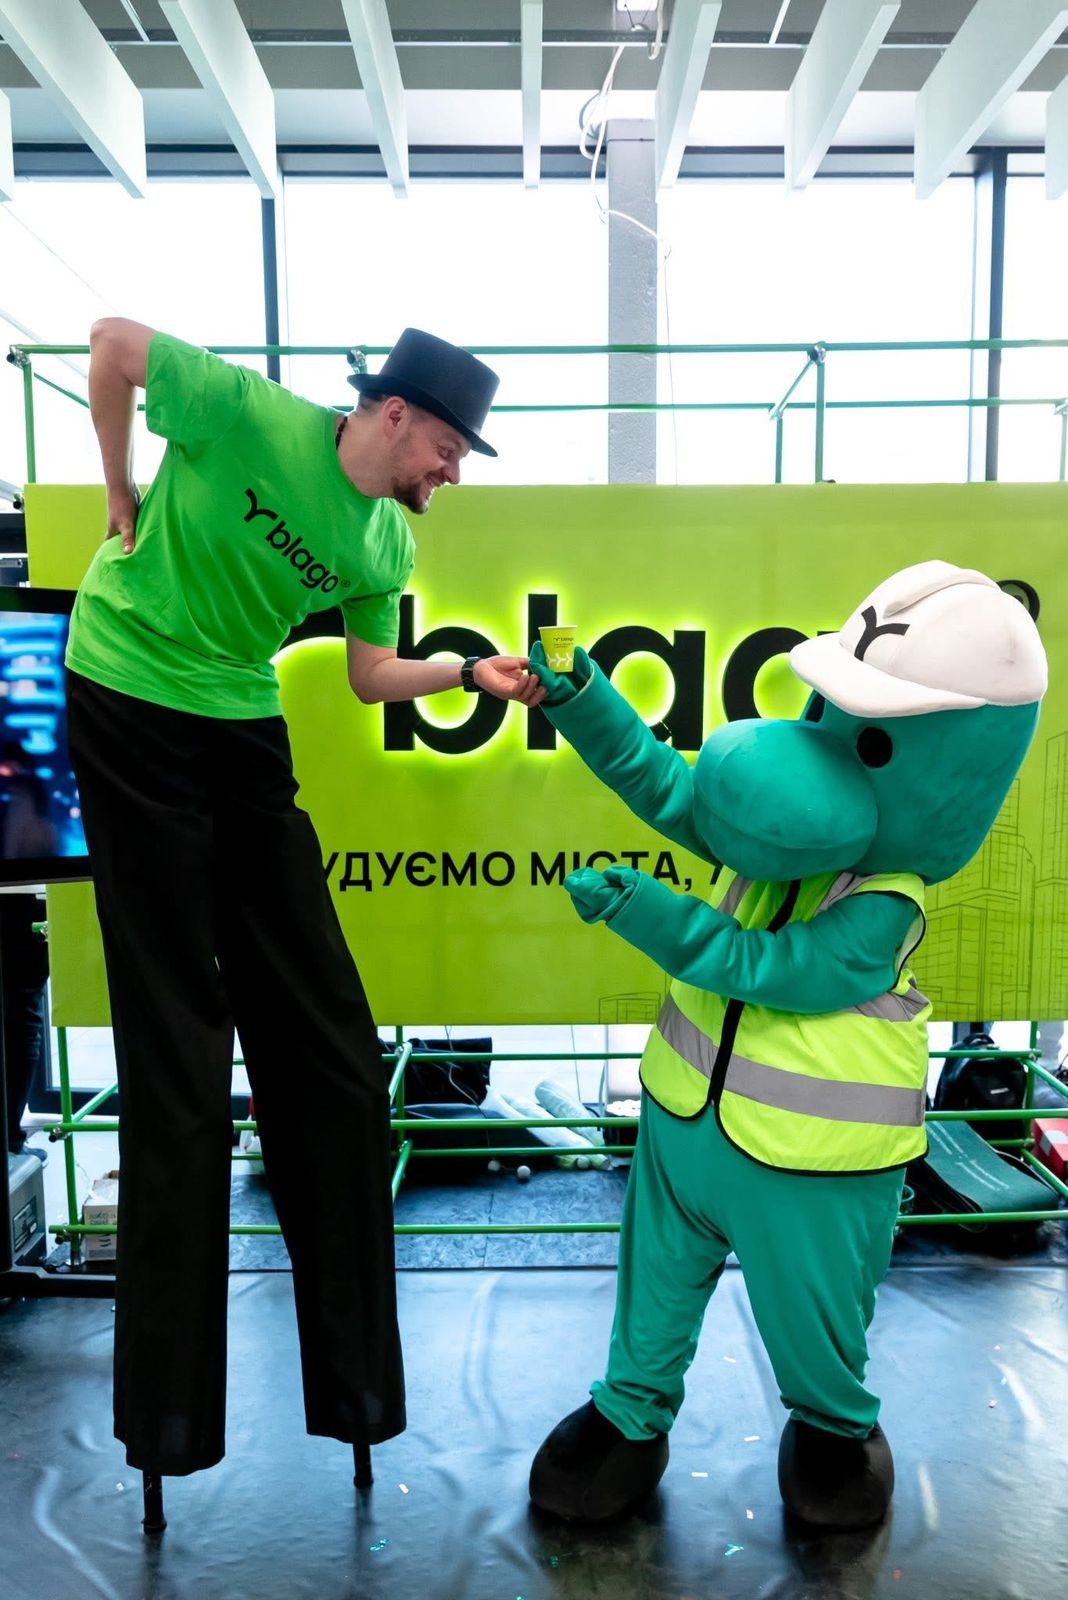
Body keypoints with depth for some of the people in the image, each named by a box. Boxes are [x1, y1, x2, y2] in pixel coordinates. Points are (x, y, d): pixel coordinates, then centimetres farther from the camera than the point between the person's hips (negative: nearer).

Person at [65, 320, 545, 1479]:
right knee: (176, 1040, -3)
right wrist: (123, 502, -4)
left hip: (243, 729, 6)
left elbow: (370, 675, 10)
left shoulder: (387, 546, 1)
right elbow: (112, 340, -5)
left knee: (323, 1035, 4)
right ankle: (168, 1410, 15)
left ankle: (350, 1372, 21)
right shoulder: (254, 416, -15)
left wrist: (473, 673, -4)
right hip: (130, 700, -6)